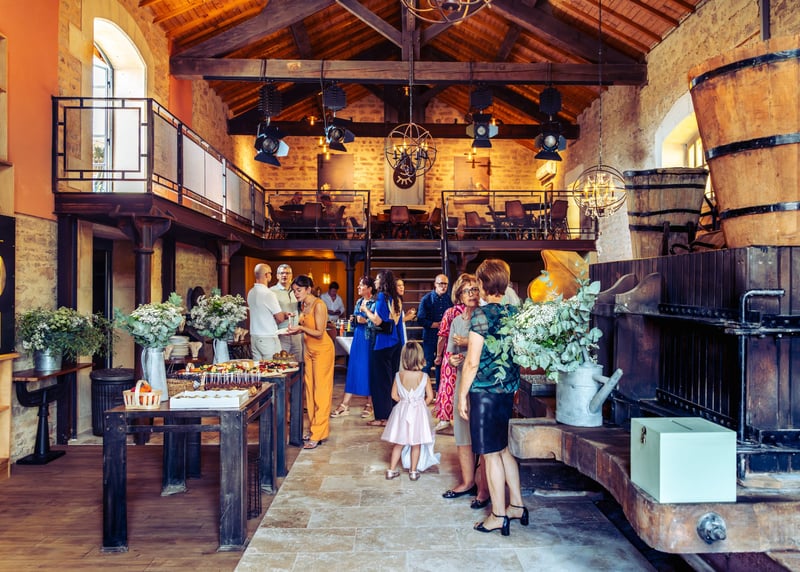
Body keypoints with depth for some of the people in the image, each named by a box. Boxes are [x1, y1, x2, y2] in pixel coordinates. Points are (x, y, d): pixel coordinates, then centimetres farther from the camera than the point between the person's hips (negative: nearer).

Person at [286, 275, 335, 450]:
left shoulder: (318, 305, -19)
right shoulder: (303, 305, 6)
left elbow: (319, 333, -19)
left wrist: (301, 328, -29)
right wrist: (295, 329, -1)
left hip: (322, 350, -8)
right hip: (309, 349, 8)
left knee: (320, 391, -4)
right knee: (310, 389, 9)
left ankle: (318, 434, 0)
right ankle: (313, 429, 18)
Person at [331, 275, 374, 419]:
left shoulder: (374, 303, -10)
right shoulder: (358, 302, 12)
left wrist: (365, 321, -21)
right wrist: (354, 319, 1)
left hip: (368, 340, -7)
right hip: (357, 338, 7)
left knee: (367, 370, 0)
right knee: (352, 369, 6)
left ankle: (369, 405, 15)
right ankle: (345, 405, 9)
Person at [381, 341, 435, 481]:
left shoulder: (399, 375, -9)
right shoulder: (424, 376, -13)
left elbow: (394, 395, -4)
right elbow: (430, 397, -9)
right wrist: (422, 404, 8)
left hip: (402, 411, 2)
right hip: (418, 411, -1)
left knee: (398, 443, 14)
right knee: (416, 444, 13)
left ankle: (391, 470, 19)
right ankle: (413, 471, 21)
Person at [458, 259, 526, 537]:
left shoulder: (481, 314, -16)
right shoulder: (515, 312, 4)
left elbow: (472, 362, -17)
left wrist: (462, 395, -8)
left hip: (485, 390, -7)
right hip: (508, 389, 7)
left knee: (491, 454, 4)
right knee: (504, 448, 20)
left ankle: (498, 517, 16)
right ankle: (517, 505, 30)